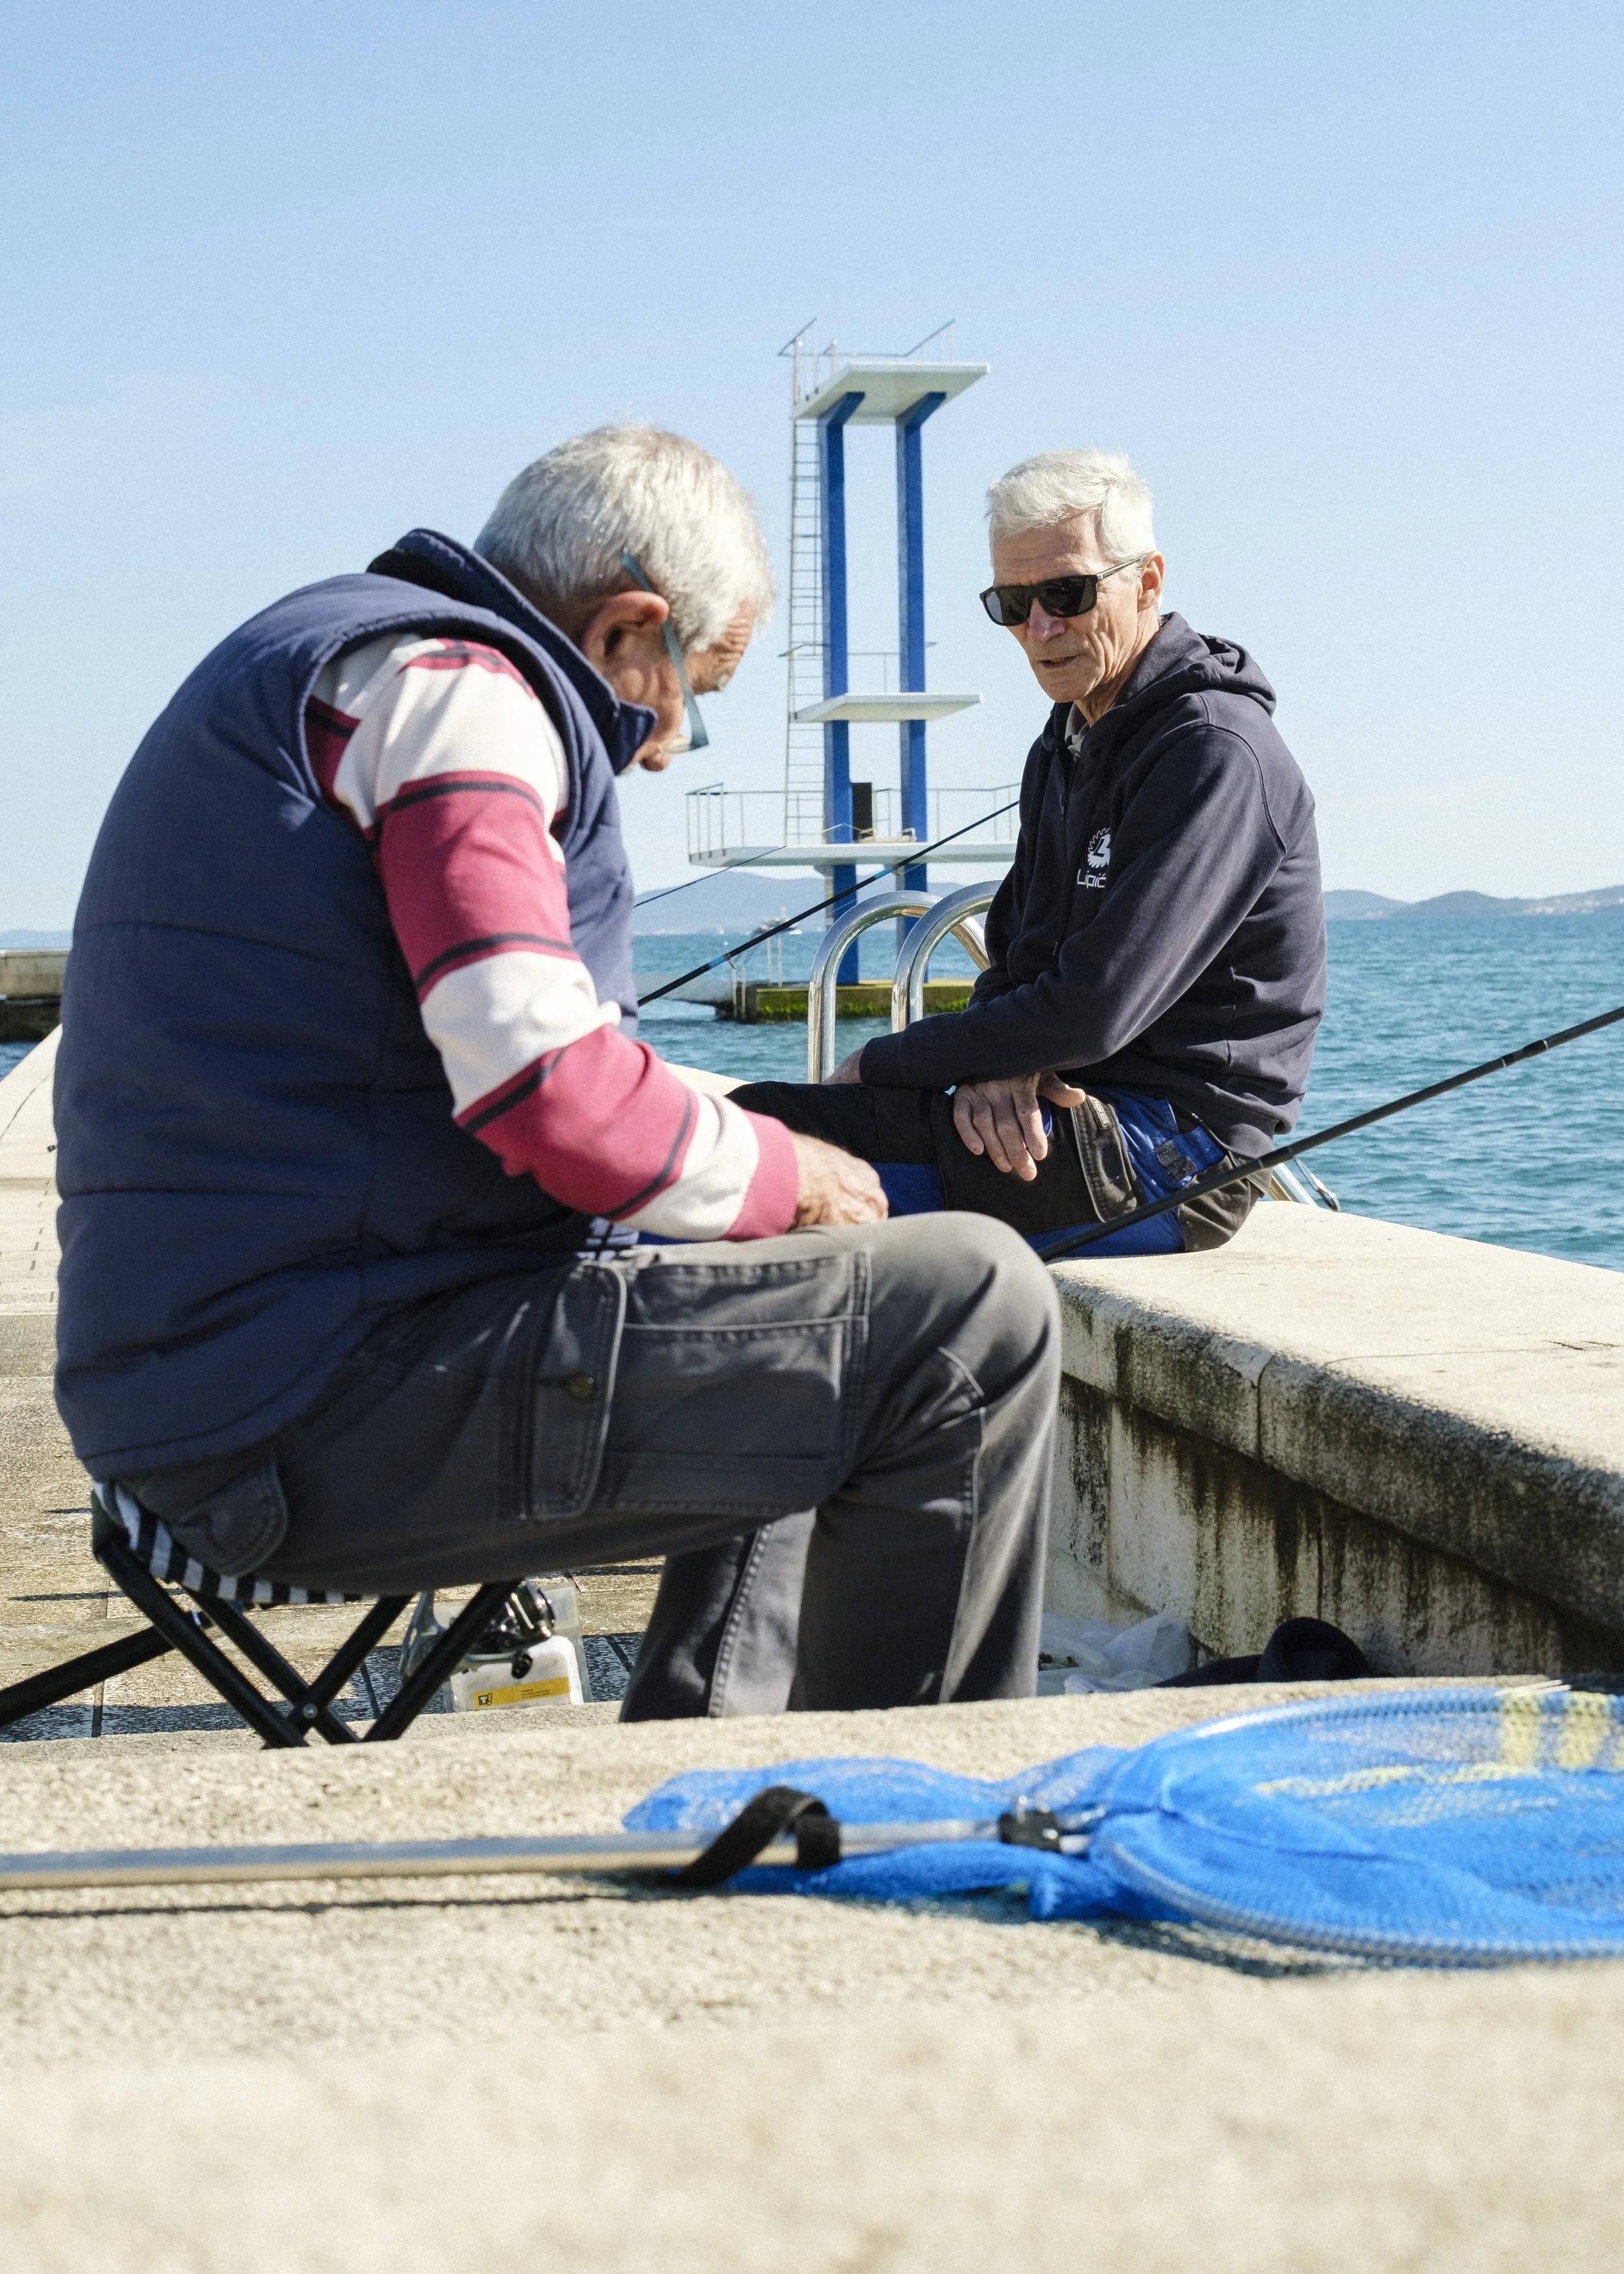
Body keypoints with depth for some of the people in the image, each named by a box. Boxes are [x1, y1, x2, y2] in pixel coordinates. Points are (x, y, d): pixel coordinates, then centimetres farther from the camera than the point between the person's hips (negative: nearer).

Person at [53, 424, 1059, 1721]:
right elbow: (547, 1082, -23)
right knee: (976, 1318, -10)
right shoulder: (452, 682, -10)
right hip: (340, 1403, -11)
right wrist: (779, 1174, -4)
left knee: (791, 1354, 29)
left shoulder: (323, 665, 24)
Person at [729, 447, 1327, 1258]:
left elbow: (1094, 1012, -22)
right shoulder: (1066, 744, 18)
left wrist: (880, 1063, -11)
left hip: (1170, 1149, -9)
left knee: (769, 1127, -21)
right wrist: (996, 1064, -8)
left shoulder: (1216, 754, -15)